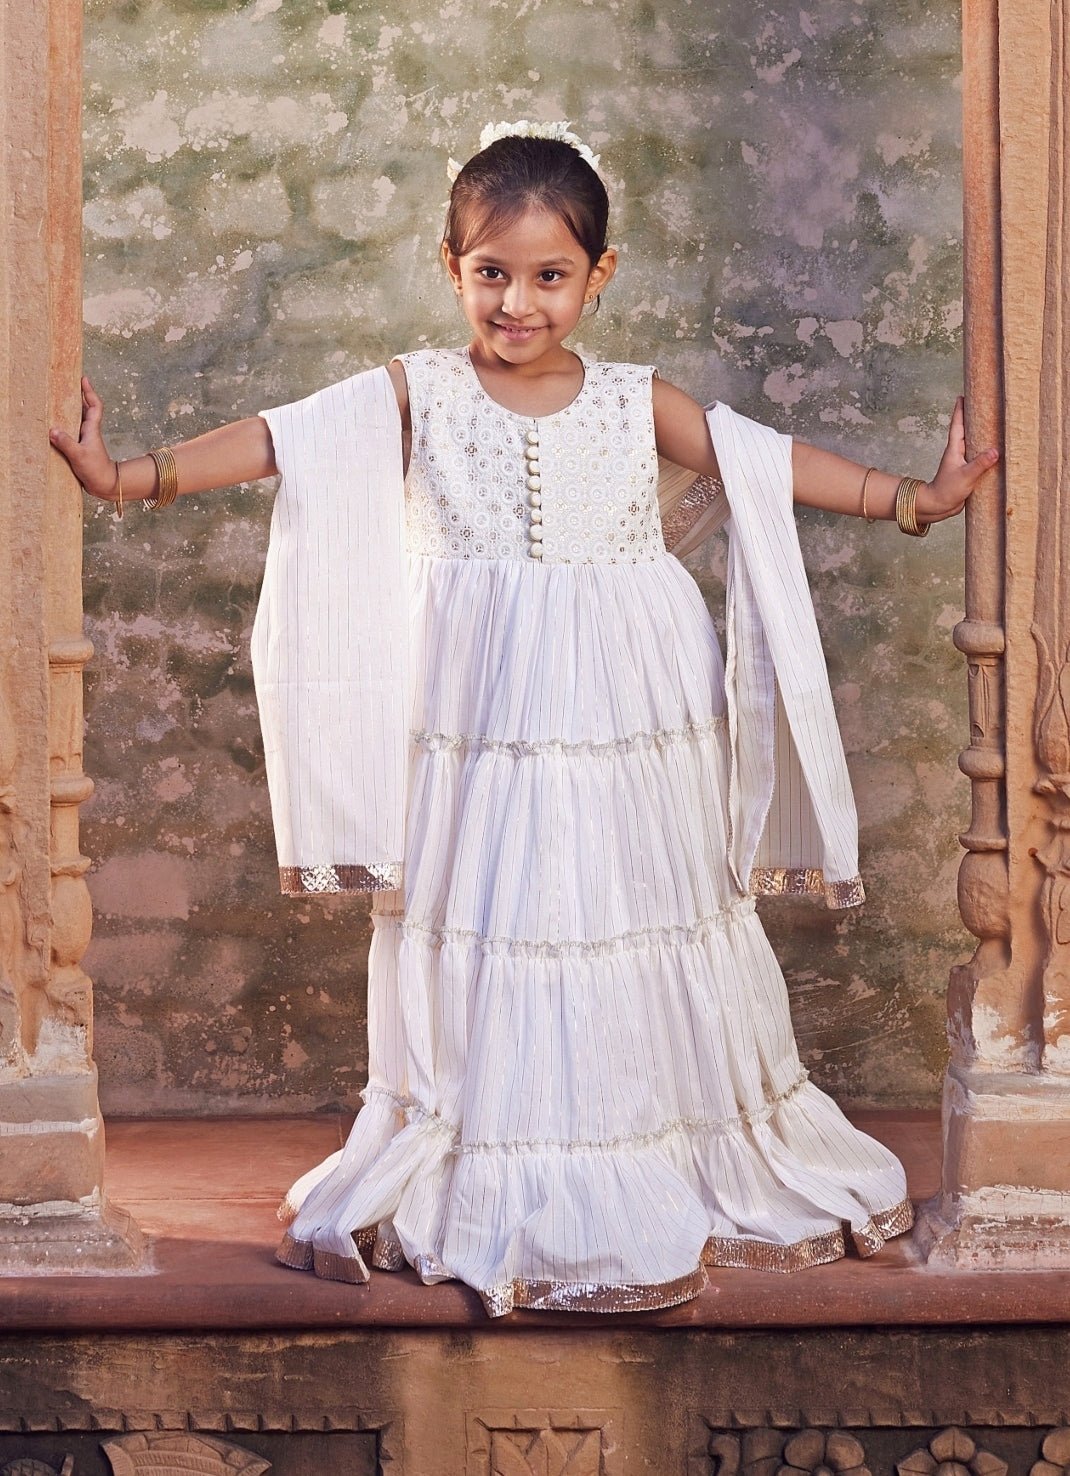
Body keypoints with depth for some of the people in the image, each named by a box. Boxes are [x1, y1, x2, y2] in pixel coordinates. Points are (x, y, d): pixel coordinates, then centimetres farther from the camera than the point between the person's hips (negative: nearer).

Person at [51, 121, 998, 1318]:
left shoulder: (636, 404, 4)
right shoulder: (415, 396, -1)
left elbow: (768, 461, 4)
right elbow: (275, 441, -9)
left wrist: (917, 498, -2)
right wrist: (128, 475, -19)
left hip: (631, 733, 2)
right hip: (479, 731, -1)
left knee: (645, 924, 9)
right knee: (484, 934, 3)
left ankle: (681, 1172, 23)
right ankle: (485, 1189, 15)